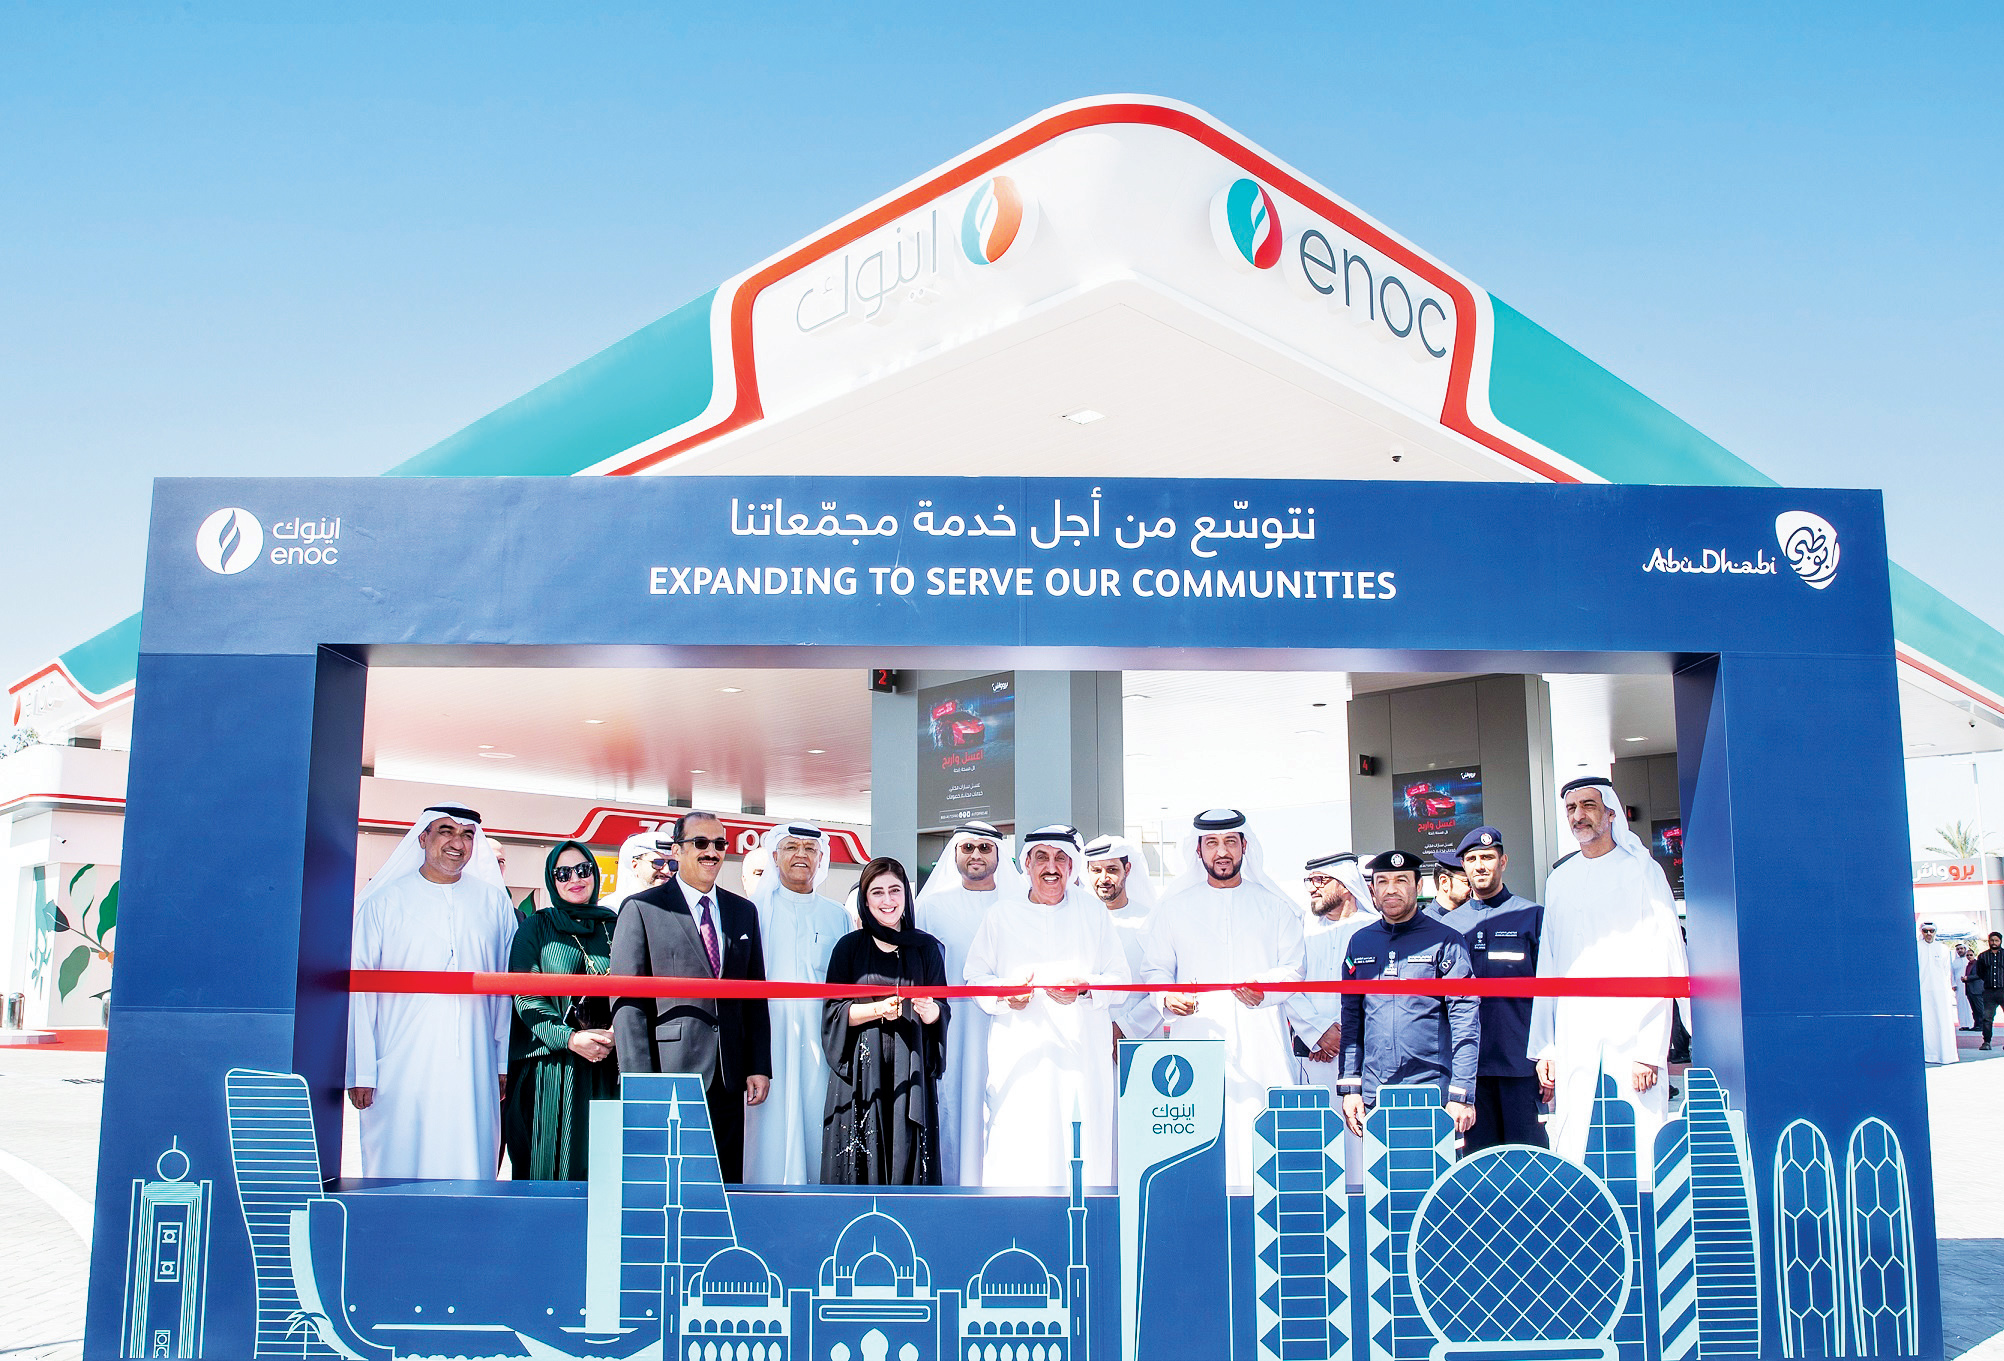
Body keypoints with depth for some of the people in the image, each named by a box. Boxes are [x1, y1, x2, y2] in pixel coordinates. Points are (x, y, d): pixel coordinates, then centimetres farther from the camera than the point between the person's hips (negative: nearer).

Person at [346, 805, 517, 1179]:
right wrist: (360, 1071, -4)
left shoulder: (494, 902, 11)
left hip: (474, 1072, 2)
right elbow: (360, 988, 2)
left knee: (470, 1169, 1)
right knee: (399, 1171, 1)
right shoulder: (385, 902, 5)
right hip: (401, 1070, -1)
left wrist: (505, 1062, 5)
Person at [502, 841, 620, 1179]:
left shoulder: (614, 926, 11)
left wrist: (618, 1032, -8)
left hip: (605, 1064, 2)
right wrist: (569, 1037, -16)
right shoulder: (536, 927, 5)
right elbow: (525, 997, -3)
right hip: (549, 1068, -2)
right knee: (550, 1163, -1)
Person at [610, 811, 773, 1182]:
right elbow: (628, 1003, -6)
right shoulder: (641, 909, -1)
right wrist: (640, 1082, -12)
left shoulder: (744, 912, 15)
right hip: (670, 1074, -4)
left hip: (729, 1079, 5)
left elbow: (756, 997, 15)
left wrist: (760, 1067, 7)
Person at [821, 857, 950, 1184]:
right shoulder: (850, 947, 6)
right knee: (862, 1162, -4)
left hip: (911, 1069, 1)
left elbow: (943, 1012, 6)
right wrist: (879, 1010, -15)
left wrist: (929, 1011, -16)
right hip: (862, 1070, -1)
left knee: (908, 1161, -4)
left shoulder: (926, 948, 9)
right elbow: (833, 1011, 1)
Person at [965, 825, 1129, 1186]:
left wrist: (1084, 989, -11)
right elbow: (976, 977, 10)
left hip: (1082, 1051, 0)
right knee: (1016, 1146, -8)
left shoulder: (1094, 912, 12)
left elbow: (1120, 978, 8)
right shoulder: (1003, 913, 12)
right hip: (1019, 1055, 0)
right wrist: (1004, 994, -11)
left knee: (1084, 1147, -5)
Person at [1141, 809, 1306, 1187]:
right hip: (1196, 1039, 0)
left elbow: (1292, 969, 9)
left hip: (1261, 1042, 0)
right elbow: (1155, 970, 15)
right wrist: (1168, 997, -7)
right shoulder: (1175, 907, 17)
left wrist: (1264, 990, -11)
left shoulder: (1274, 906, 15)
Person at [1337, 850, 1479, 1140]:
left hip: (1431, 1095, -3)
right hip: (1373, 1098, 3)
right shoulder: (1359, 942, 11)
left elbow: (1466, 1020, -5)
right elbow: (1351, 1018, 13)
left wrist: (1461, 1095, -11)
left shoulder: (1445, 940, -1)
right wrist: (1350, 1087, 5)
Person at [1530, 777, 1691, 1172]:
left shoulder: (1642, 870, 4)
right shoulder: (1559, 881, 17)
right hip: (1573, 1040, 4)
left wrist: (1649, 1049, -12)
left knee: (1640, 1148, -8)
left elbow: (1662, 963, -4)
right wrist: (1544, 1048, 8)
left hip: (1632, 1034, -3)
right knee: (1569, 1156, -2)